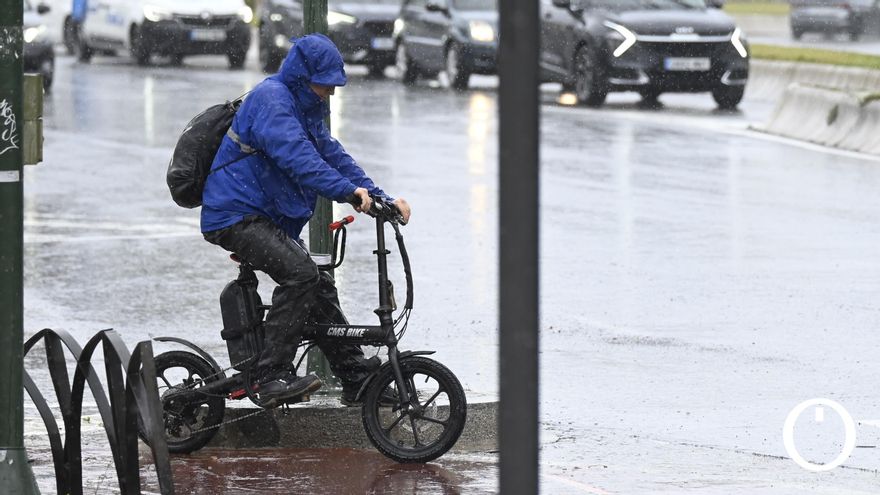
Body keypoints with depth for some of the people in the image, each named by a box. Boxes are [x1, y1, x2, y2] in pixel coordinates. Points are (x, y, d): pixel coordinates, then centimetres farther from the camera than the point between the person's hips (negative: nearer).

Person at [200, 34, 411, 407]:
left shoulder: (305, 108, 18)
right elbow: (296, 155, -29)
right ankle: (272, 376, -28)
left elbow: (333, 155, 16)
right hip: (237, 217, -11)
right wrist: (348, 190, -39)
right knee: (300, 274, -27)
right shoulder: (270, 98, -15)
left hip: (266, 219, 11)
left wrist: (382, 199, 4)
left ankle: (356, 376, 23)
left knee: (319, 288, 13)